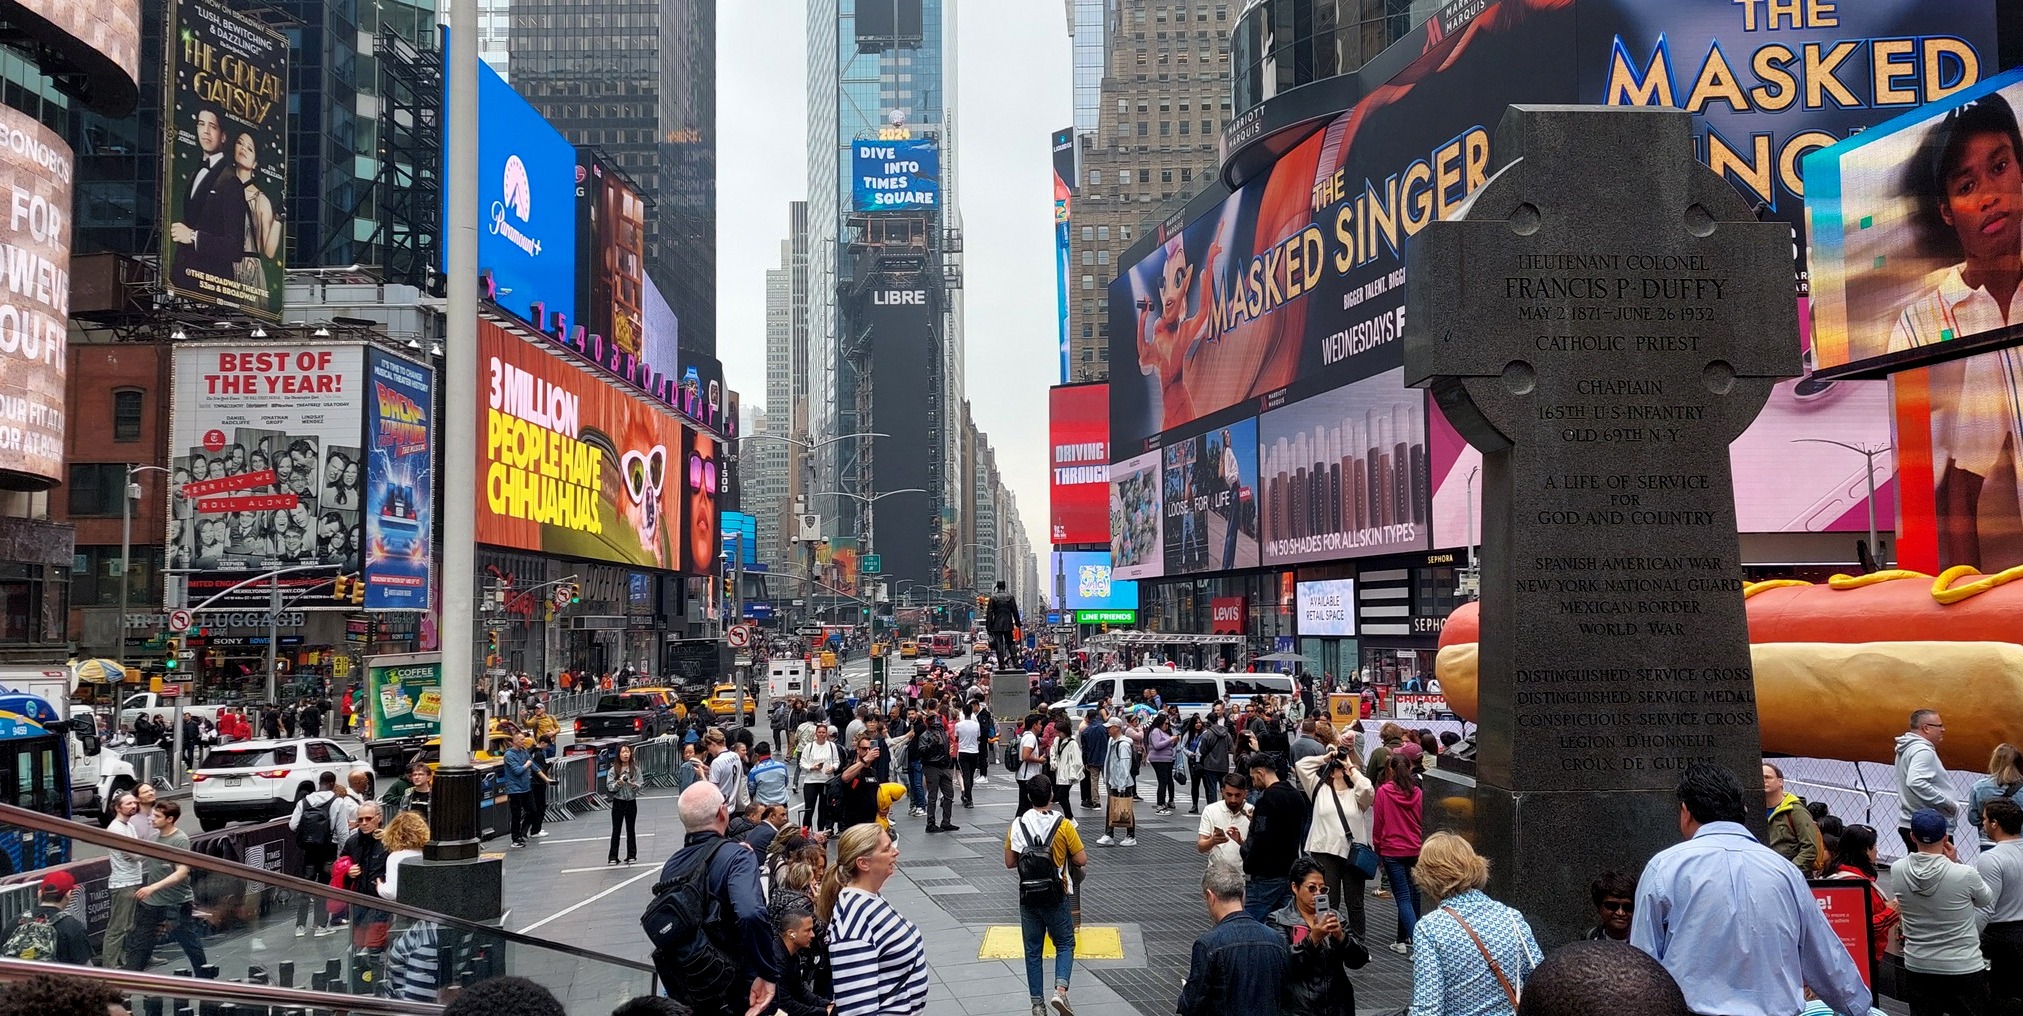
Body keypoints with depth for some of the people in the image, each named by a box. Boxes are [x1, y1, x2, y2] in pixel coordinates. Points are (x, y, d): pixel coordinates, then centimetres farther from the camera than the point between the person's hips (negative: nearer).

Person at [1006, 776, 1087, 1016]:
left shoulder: (1017, 825, -5)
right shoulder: (1063, 825, -13)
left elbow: (1010, 862, 1)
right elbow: (1082, 860, -10)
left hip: (1028, 898, 2)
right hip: (1056, 897, -2)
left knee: (1033, 951, 12)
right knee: (1065, 944, 14)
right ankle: (1060, 990, -6)